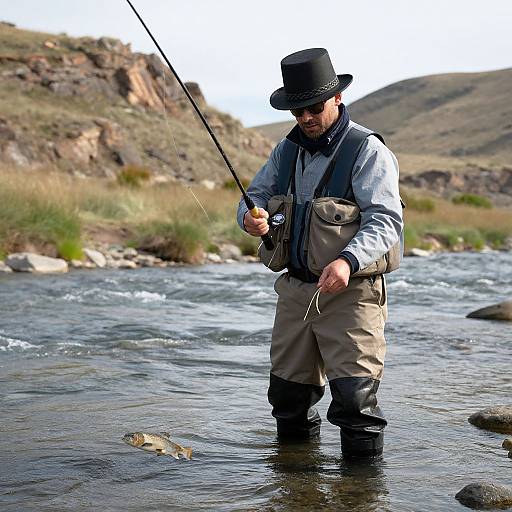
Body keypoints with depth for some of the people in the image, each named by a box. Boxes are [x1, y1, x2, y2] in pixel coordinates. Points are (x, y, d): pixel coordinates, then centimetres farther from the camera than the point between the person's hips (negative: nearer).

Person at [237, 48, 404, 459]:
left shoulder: (368, 151, -10)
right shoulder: (287, 150, 12)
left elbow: (385, 221, -19)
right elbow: (257, 193, 16)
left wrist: (348, 261, -37)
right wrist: (252, 217, -11)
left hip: (351, 293, -6)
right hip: (295, 288, 7)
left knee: (355, 394, -12)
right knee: (288, 393, 14)